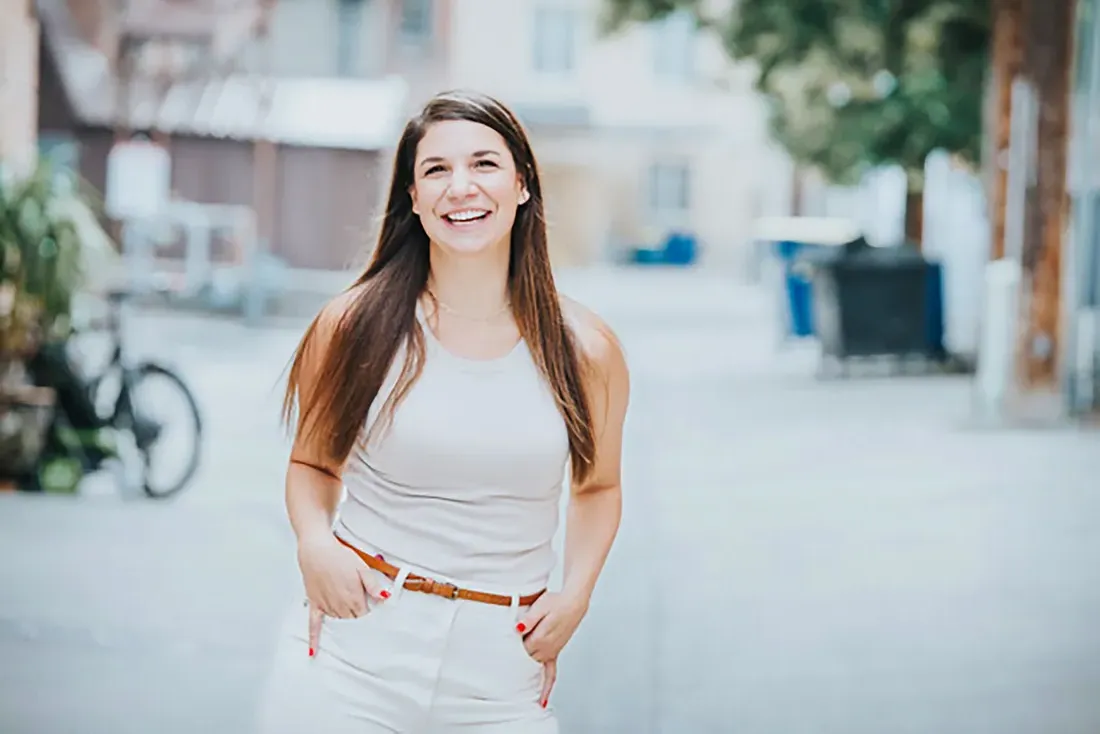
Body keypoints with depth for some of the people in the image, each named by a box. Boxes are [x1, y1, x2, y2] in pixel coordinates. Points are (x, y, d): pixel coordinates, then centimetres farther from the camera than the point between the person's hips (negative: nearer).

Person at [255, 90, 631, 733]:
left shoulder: (585, 350, 1)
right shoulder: (355, 326, -2)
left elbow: (598, 486, 17)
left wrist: (576, 592, 1)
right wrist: (314, 542, -8)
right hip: (352, 659, -1)